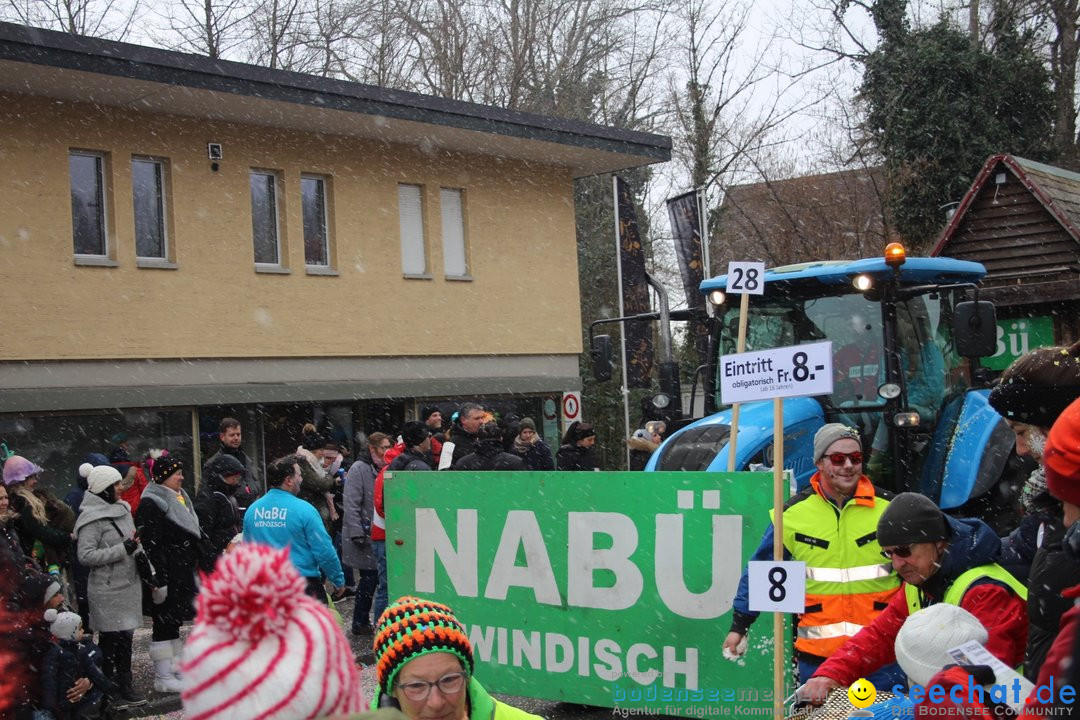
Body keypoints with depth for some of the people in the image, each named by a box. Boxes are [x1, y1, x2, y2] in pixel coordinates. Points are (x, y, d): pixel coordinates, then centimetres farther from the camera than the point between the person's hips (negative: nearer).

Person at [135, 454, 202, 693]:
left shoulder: (179, 498, 16)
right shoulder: (151, 504, -14)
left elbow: (194, 535, 24)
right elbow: (150, 545, -20)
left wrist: (196, 570, 23)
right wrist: (159, 581, -23)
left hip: (182, 575, 9)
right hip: (168, 576, -9)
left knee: (173, 622, 15)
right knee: (164, 623, -3)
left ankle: (174, 669, 24)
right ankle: (163, 678, 3)